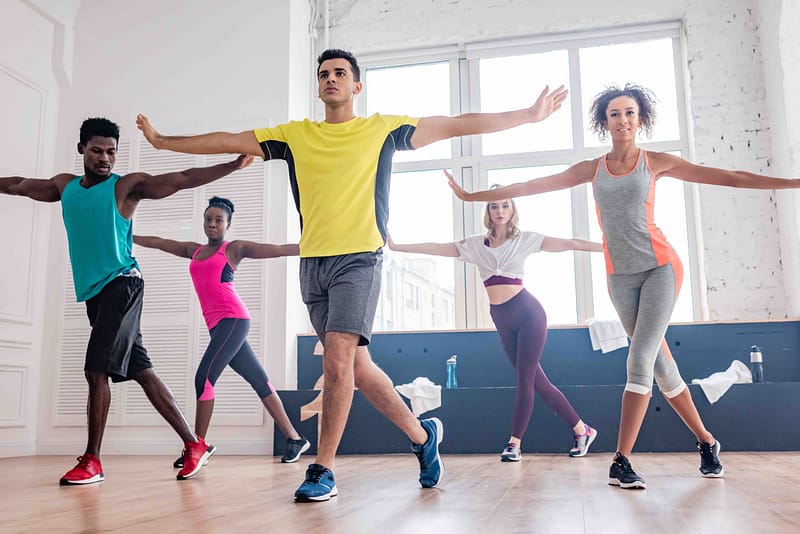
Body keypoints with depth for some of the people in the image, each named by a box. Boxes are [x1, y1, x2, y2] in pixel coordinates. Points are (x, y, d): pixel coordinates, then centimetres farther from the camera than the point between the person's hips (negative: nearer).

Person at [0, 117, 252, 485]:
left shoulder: (128, 186, -1)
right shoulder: (65, 186, 16)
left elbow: (184, 179, -9)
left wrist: (234, 165, -19)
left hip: (121, 285, -6)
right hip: (93, 293, 6)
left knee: (96, 369, -12)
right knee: (140, 371, 4)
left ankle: (91, 461, -1)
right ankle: (194, 445, 9)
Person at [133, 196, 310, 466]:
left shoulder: (234, 248, 5)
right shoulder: (194, 250, 22)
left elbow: (277, 249, 3)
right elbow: (157, 242, 29)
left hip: (233, 319, -6)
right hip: (217, 324, 6)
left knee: (204, 377, -13)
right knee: (259, 381, 6)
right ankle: (294, 438, 10)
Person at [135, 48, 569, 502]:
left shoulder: (383, 128, 7)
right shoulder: (295, 135, 15)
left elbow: (457, 124, 6)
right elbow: (226, 142, 19)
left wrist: (529, 115, 4)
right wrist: (161, 140, 20)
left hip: (359, 258, -4)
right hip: (312, 262, 4)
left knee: (338, 358, -17)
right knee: (357, 366, 8)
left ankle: (323, 471, -5)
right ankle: (422, 434, 26)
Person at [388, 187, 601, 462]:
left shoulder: (525, 240, 1)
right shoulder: (475, 245, 9)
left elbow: (570, 244, -3)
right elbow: (436, 248, 6)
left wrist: (605, 246, -10)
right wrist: (396, 247, 2)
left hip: (528, 313, -4)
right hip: (501, 319, 4)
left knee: (525, 379, -6)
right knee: (537, 381, 8)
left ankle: (514, 443, 4)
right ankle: (581, 430, 22)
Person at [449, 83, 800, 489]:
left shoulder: (656, 162, 3)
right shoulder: (592, 169, 8)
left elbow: (730, 178, 3)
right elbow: (529, 187, 8)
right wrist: (473, 196, 7)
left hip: (660, 267, -3)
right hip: (620, 277, 3)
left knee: (640, 360, -13)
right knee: (659, 363, 7)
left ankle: (621, 461, -10)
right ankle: (706, 442, 25)